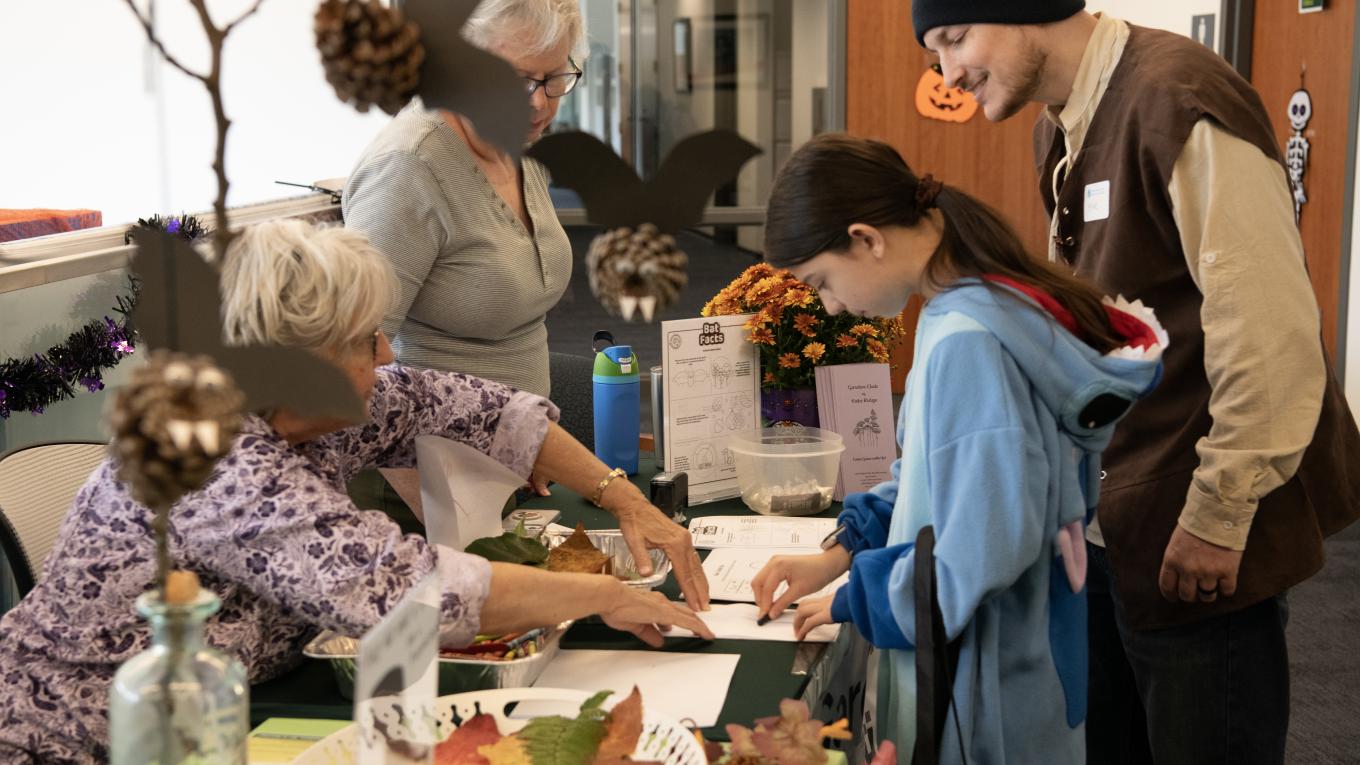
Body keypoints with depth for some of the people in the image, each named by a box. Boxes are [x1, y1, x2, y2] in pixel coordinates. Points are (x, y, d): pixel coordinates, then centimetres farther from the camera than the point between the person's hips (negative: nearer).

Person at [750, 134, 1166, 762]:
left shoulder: (968, 343, -27)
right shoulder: (994, 303, 1)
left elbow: (981, 559, -28)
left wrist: (852, 598, -12)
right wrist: (842, 551, 6)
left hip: (984, 693, -8)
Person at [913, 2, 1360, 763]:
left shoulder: (1177, 102, -20)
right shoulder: (1067, 125, 9)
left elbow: (1271, 331, -23)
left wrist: (1220, 515, -18)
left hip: (1189, 535, -8)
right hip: (1106, 522, 9)